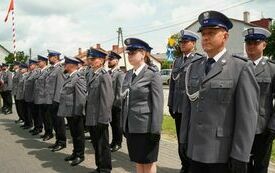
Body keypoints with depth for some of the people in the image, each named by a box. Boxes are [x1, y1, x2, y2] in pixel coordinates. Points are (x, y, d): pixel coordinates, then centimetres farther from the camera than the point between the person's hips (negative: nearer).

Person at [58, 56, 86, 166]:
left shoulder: (79, 78, -15)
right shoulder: (69, 78, 13)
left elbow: (82, 95, -20)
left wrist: (79, 111, -21)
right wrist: (63, 110, 17)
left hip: (75, 111, -9)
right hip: (68, 111, 9)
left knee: (78, 134, 4)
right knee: (73, 134, 18)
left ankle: (80, 155, 16)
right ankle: (75, 153, 30)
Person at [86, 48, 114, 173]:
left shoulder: (104, 76, -15)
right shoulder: (92, 75, 12)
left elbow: (107, 99, -19)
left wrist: (102, 119, -20)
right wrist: (88, 115, 13)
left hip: (99, 119, -8)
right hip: (91, 118, 8)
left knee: (103, 145, 6)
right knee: (96, 144, 19)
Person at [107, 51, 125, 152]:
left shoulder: (120, 74, -11)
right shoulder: (107, 73, 9)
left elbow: (120, 90, -14)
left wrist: (117, 102, -15)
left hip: (116, 105, -6)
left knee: (118, 125, 6)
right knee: (112, 124, 17)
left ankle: (118, 143, 19)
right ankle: (114, 141, 30)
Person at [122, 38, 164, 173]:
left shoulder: (153, 74, -11)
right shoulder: (128, 75, 10)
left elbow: (158, 104, -14)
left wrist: (155, 130, -17)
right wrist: (124, 125, 13)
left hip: (145, 127, -6)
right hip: (131, 127, 6)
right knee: (138, 162, 16)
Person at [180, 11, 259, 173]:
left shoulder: (241, 67, -8)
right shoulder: (194, 66, 9)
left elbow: (247, 115, -12)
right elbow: (189, 106, 10)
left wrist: (240, 156, -14)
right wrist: (184, 139, 9)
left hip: (223, 152, -4)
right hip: (196, 150, 5)